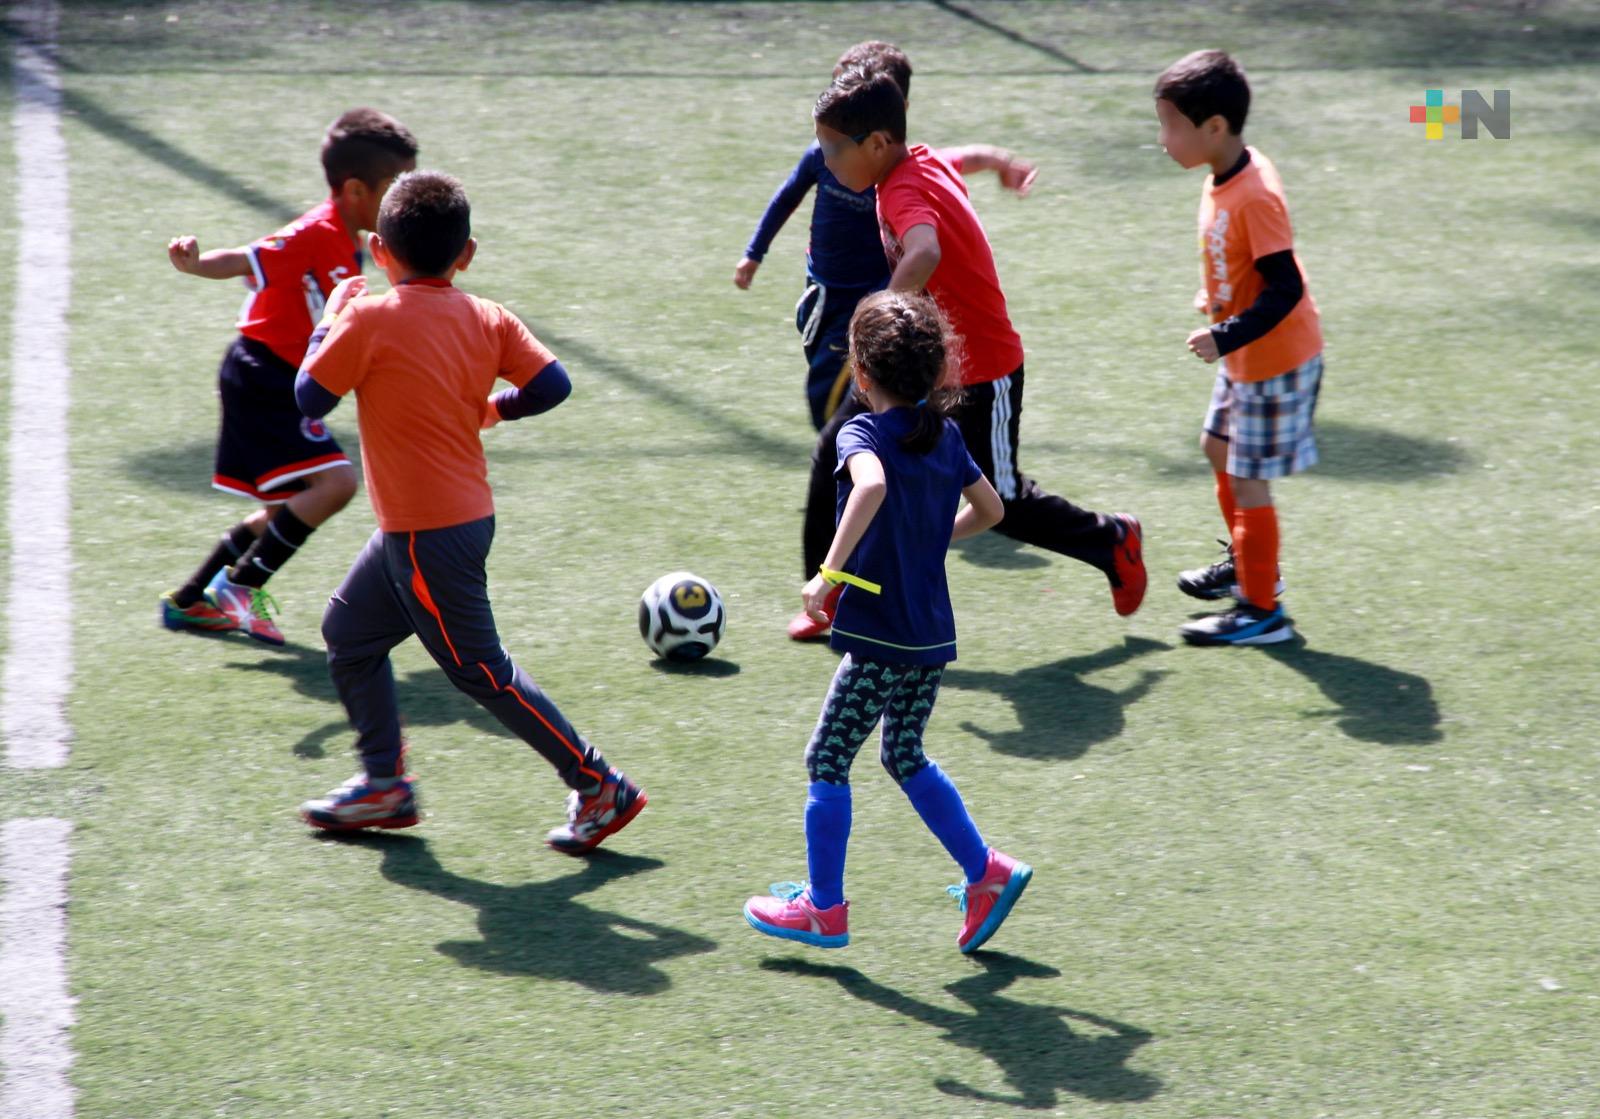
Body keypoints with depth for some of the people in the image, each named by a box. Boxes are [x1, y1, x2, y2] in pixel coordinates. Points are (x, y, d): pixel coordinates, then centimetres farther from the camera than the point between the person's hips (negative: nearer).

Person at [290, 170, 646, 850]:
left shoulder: (370, 320, -15)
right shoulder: (488, 319, 1)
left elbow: (309, 398, -8)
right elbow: (552, 384, -6)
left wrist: (331, 316, 5)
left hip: (428, 534, -8)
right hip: (464, 512, 8)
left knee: (481, 671, 0)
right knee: (348, 632, 20)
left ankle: (598, 788, 3)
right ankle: (384, 784, 26)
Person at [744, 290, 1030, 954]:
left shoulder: (863, 433, -13)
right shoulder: (945, 434, 8)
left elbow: (871, 485, -36)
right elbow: (990, 509, 20)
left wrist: (830, 571, -35)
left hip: (879, 638, -7)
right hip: (933, 632, 7)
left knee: (827, 762, 6)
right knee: (906, 758, 22)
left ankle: (825, 907, 11)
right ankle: (987, 872, 16)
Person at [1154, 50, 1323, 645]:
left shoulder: (1254, 197, -29)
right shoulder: (1225, 178, 0)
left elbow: (1285, 288, -29)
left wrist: (1226, 337, -31)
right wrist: (1219, 299, 18)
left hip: (1275, 360, -11)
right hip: (1246, 356, 11)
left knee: (1247, 480, -3)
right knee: (1218, 446, 26)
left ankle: (1262, 608, 9)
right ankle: (1247, 564, 44)